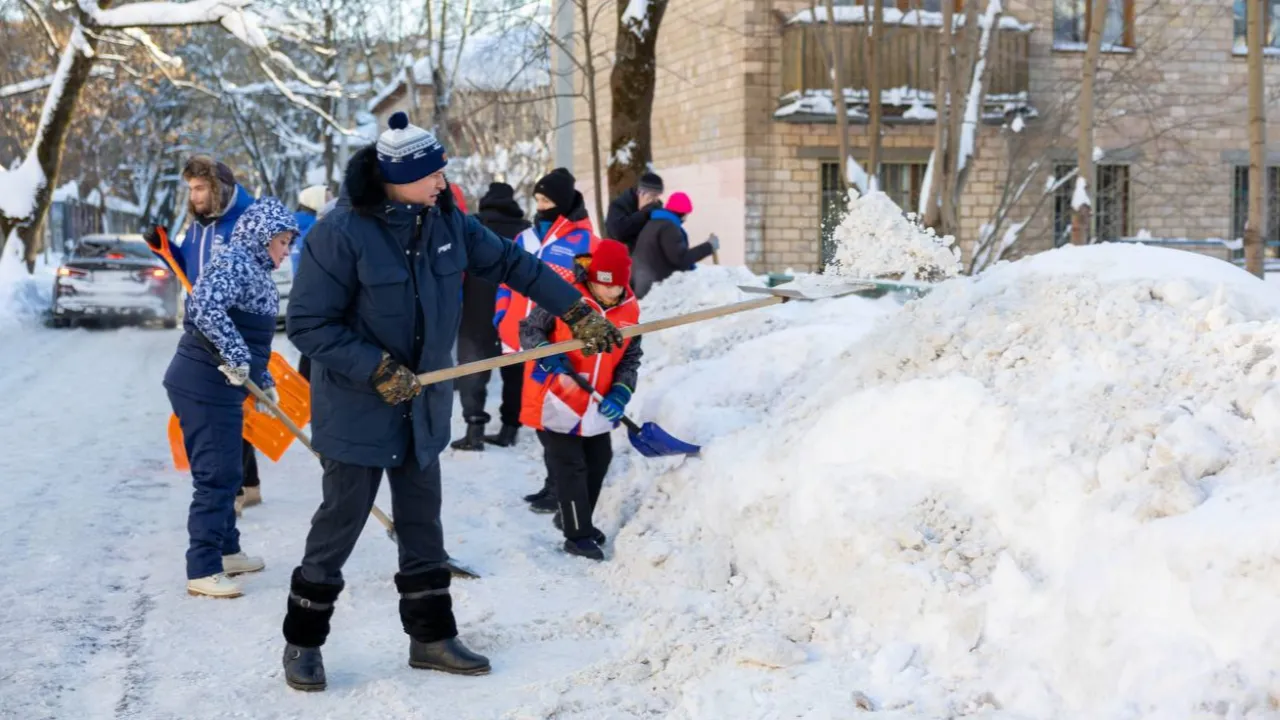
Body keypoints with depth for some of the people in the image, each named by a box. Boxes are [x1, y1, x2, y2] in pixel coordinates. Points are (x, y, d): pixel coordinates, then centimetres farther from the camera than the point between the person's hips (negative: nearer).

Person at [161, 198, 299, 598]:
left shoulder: (256, 272, 17)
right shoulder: (234, 263, -15)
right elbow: (206, 308, -31)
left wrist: (264, 381, 25)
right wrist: (238, 359, -29)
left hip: (220, 388, 10)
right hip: (203, 386, -10)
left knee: (228, 473, 19)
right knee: (215, 475, -7)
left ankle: (226, 550, 32)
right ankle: (202, 570, -3)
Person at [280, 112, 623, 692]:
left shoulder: (445, 220, -3)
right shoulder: (341, 233, -22)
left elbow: (512, 264, 8)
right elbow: (307, 324, -18)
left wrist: (577, 313, 8)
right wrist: (379, 370, -22)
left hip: (423, 405, 6)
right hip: (357, 408, -6)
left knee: (422, 525, 14)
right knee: (340, 524, 3)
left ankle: (431, 637, 27)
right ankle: (302, 643, 20)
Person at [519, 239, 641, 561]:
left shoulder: (629, 309, -3)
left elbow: (631, 358, 4)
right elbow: (529, 329, -11)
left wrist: (621, 392, -10)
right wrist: (551, 356, -28)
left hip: (597, 407, 6)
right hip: (556, 401, -6)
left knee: (598, 463, 16)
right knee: (570, 467, -3)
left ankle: (575, 519, 37)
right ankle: (577, 535, 8)